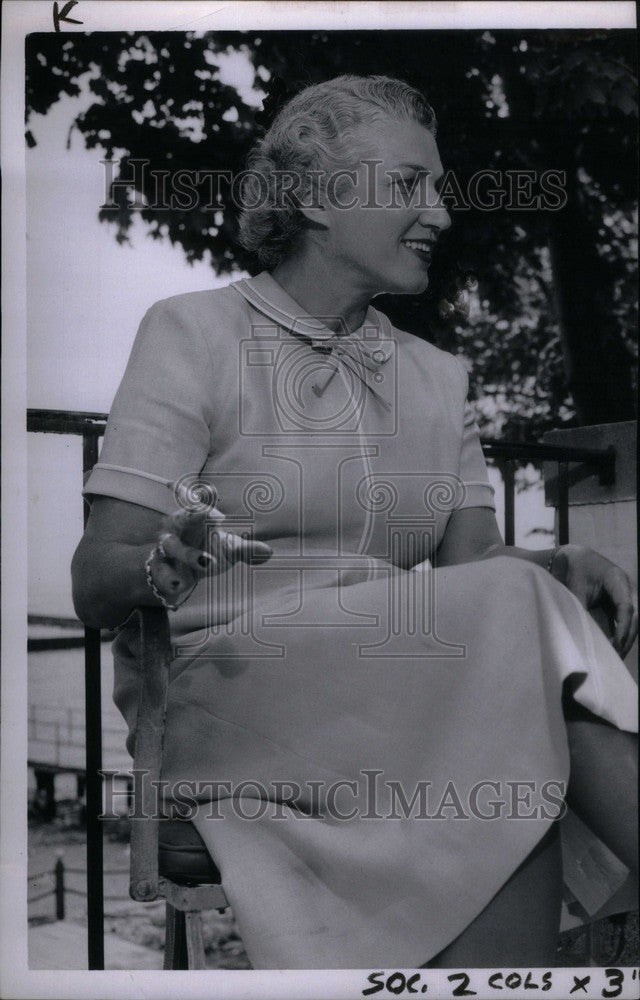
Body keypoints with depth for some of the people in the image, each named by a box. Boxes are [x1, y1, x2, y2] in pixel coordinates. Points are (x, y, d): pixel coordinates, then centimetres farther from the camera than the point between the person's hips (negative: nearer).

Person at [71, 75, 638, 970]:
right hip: (235, 689, -4)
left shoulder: (439, 377, 20)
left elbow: (472, 560, 9)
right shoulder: (192, 334, 2)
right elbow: (95, 583, -4)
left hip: (418, 708, 5)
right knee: (521, 615, -28)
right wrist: (163, 567, -28)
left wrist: (559, 566, -13)